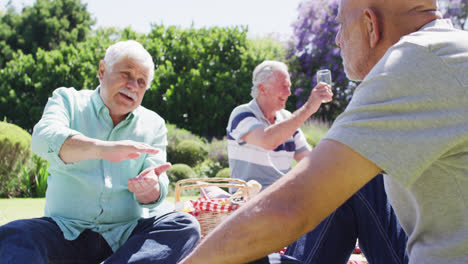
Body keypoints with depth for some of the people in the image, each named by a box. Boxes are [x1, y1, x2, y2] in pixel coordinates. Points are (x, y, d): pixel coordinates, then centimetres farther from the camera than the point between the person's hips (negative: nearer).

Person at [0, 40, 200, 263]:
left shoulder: (153, 125, 13)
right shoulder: (68, 100, 8)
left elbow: (155, 195, 3)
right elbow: (44, 139, -16)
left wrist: (149, 188, -24)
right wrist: (103, 148, -35)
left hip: (124, 235, 2)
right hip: (65, 231, -2)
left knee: (186, 226, -25)